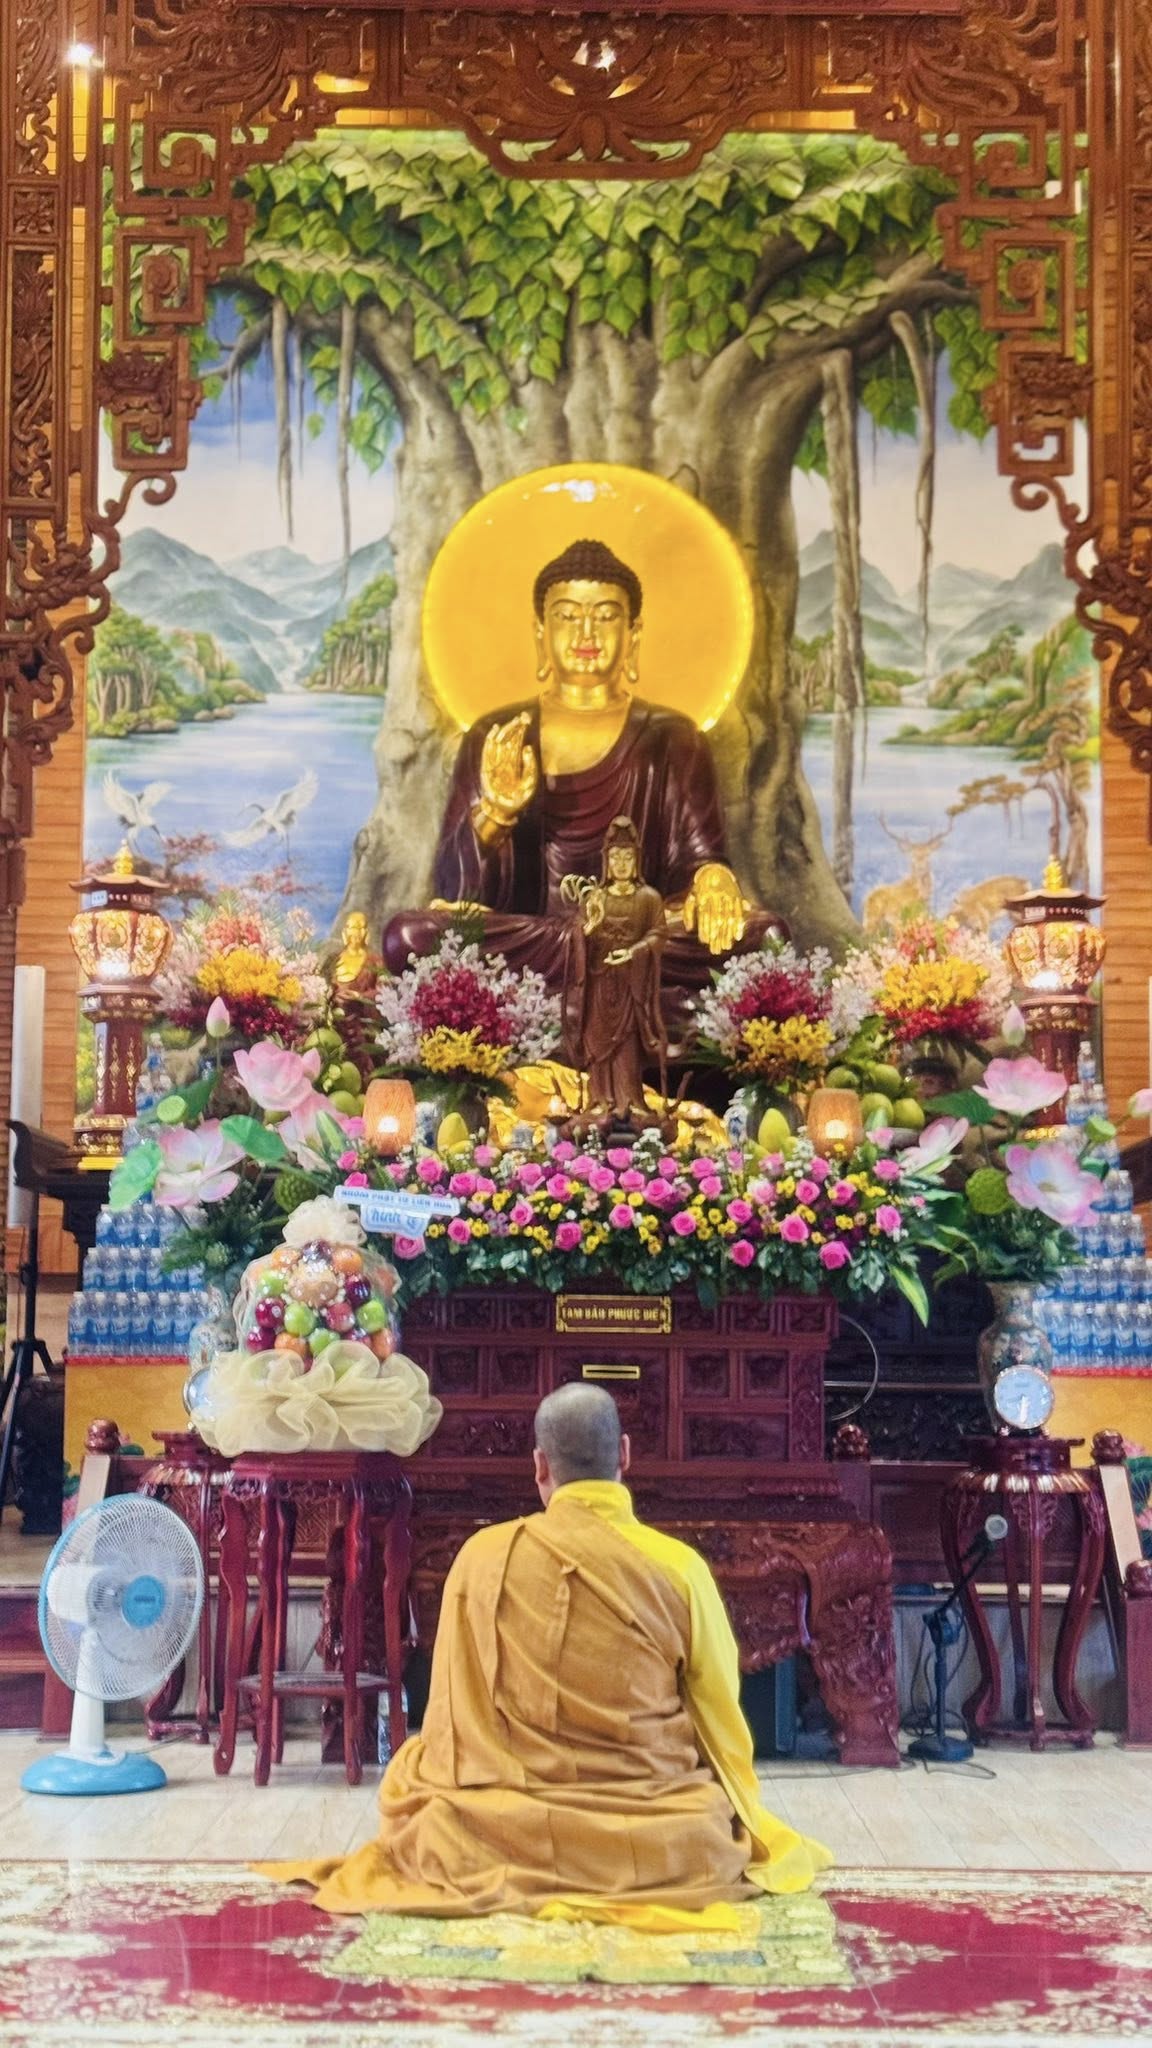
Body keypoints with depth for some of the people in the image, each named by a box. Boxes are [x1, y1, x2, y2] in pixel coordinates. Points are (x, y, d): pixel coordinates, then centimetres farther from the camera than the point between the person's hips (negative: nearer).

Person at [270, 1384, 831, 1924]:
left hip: (499, 1841, -1)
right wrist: (738, 1818, 20)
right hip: (661, 1843, 1)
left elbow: (453, 1718, 4)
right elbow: (721, 1722, 0)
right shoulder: (679, 1569, -10)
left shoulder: (482, 1557, -7)